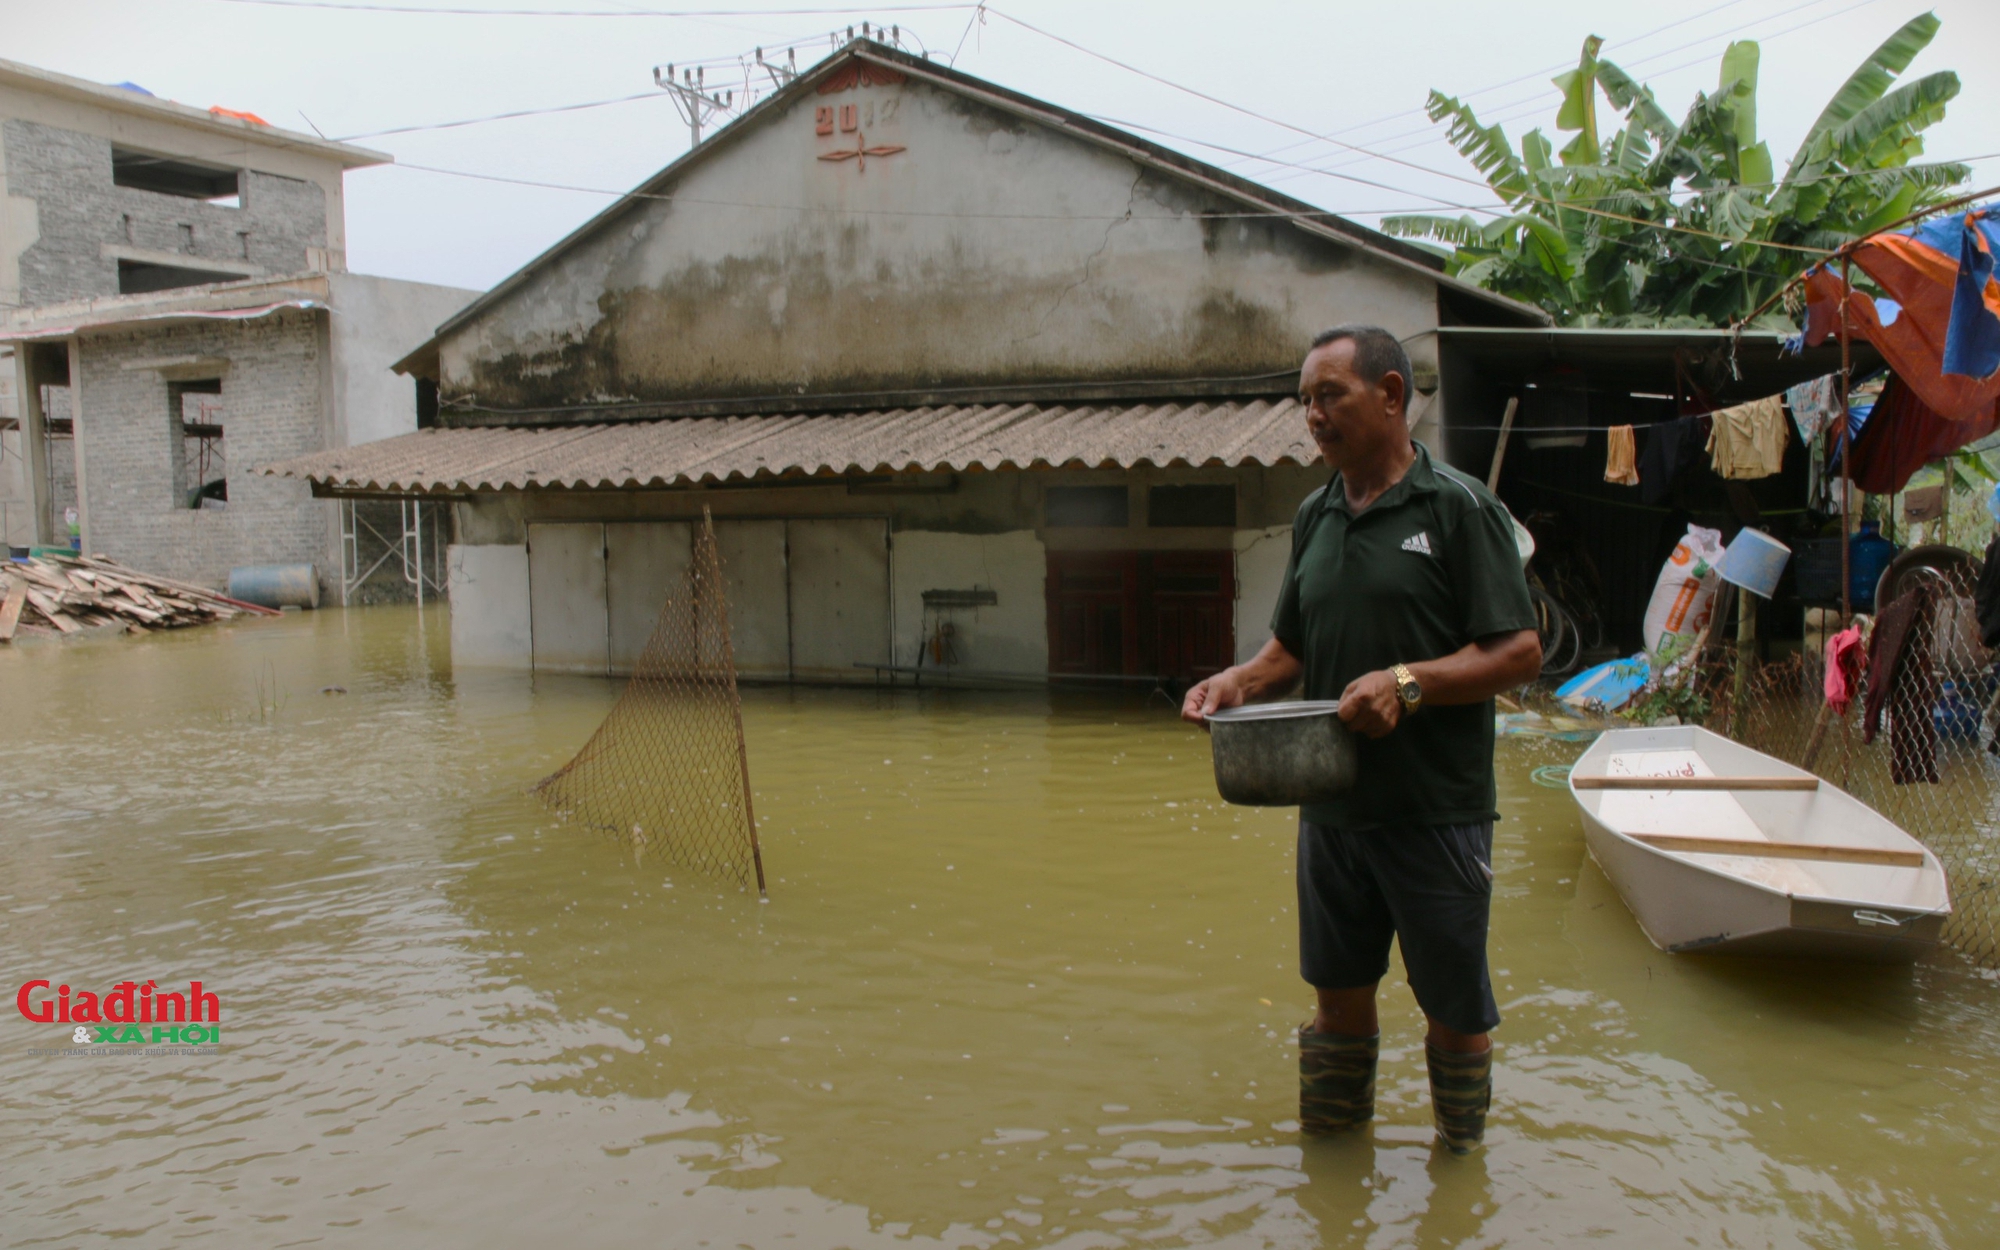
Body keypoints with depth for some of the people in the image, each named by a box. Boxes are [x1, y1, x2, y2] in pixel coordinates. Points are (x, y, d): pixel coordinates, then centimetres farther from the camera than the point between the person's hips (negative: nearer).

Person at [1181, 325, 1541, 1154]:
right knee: (1339, 990, 16)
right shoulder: (1315, 518, 11)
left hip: (1436, 806, -5)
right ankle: (1332, 1150, 33)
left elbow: (1519, 651, -11)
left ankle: (1461, 1160, 29)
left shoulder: (1460, 508, -8)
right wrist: (1240, 681, -3)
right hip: (1332, 801, 5)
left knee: (1453, 1004, 9)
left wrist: (1409, 683, -24)